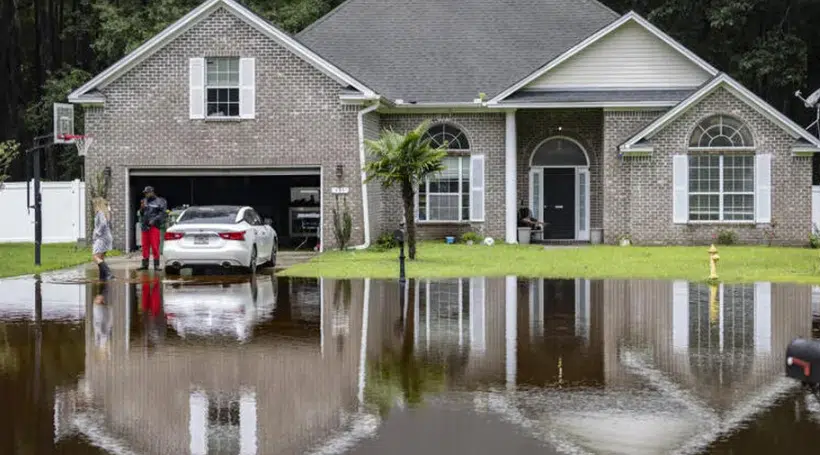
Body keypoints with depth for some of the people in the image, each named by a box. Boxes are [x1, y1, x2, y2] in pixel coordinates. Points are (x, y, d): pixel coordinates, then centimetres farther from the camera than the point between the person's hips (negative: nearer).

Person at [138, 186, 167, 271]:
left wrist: (154, 220, -17)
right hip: (145, 226, 6)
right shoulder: (145, 201, 18)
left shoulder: (159, 202, -1)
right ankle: (145, 264, 13)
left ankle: (156, 265, -7)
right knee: (145, 246, 8)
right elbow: (141, 214, 20)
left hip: (154, 226, -6)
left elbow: (163, 213, -8)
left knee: (155, 246, -9)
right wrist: (142, 208, 0)